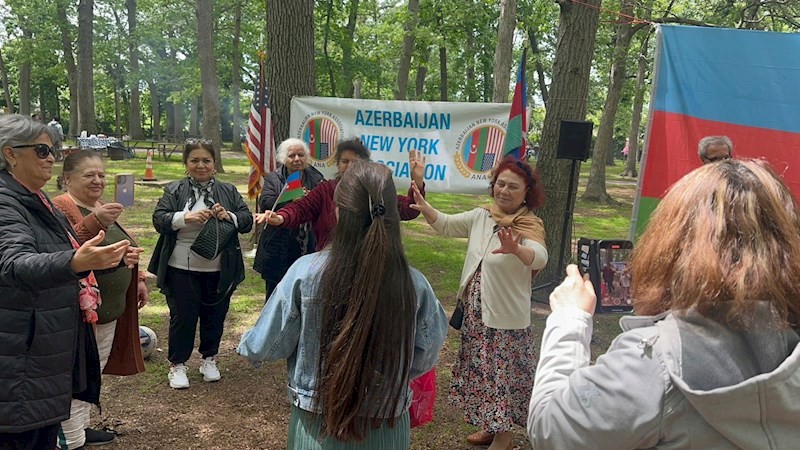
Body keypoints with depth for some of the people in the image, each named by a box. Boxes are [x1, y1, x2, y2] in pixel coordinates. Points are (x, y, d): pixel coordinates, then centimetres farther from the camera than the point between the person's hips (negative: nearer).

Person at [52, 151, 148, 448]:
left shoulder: (103, 208, 13)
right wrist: (95, 222, -41)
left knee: (94, 371, 18)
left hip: (109, 309, 9)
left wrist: (138, 279, 16)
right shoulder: (62, 207, -16)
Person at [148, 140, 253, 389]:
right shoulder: (174, 190, 0)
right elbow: (159, 219, -10)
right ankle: (177, 364, 23)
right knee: (183, 317, 6)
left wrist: (229, 216, -18)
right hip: (182, 269, -2)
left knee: (215, 316, 14)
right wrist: (186, 217, -27)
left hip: (219, 271, 2)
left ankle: (209, 359, 33)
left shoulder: (228, 191, 5)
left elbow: (247, 220, 2)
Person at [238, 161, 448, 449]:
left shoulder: (306, 273, -20)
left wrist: (247, 345, 16)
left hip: (317, 426, 0)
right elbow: (424, 360, -3)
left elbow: (267, 347, -7)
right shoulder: (414, 285, -18)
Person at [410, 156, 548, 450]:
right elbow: (446, 225, 4)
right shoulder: (481, 217, 1)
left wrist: (517, 250, -59)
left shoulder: (530, 226, -17)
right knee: (482, 370, 19)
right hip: (476, 312, 7)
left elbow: (539, 258, -36)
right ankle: (490, 426, 39)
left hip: (505, 316, -6)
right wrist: (422, 205, -16)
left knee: (502, 374, 5)